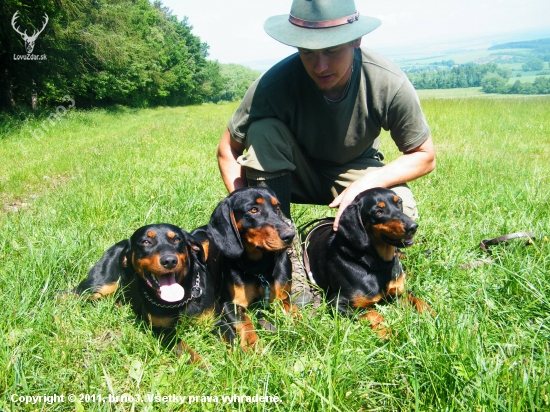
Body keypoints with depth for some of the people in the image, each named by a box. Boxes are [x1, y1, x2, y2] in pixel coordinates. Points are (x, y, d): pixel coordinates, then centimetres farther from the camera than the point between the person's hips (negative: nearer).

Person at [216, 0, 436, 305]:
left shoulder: (390, 83, -27)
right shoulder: (276, 83, -28)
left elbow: (424, 156, -14)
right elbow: (228, 149, -16)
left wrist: (368, 183, -31)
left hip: (355, 171, 0)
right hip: (297, 174, 1)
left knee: (400, 214, -31)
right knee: (263, 130, -32)